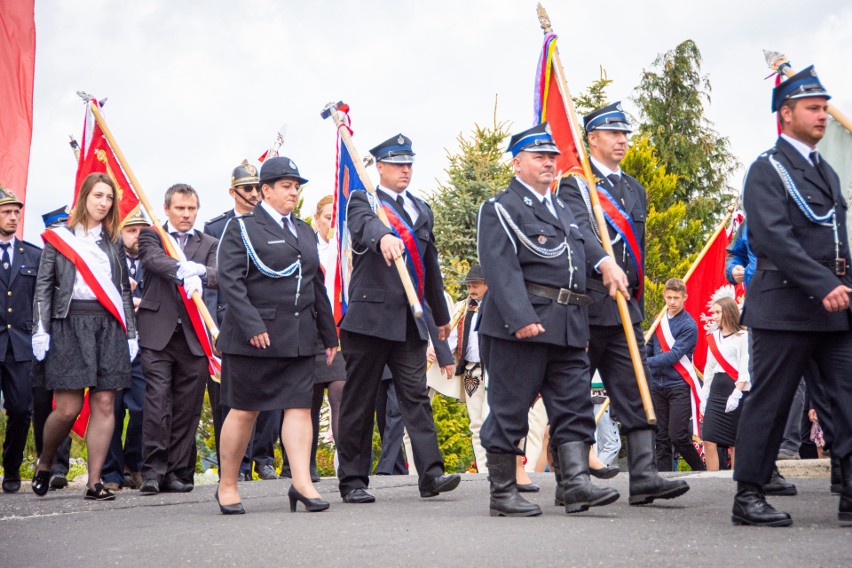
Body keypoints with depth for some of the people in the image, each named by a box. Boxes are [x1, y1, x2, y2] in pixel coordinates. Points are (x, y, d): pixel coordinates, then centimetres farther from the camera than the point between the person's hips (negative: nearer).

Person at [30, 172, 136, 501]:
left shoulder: (113, 243, 16)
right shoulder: (59, 238, 7)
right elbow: (43, 287, 4)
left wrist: (131, 334, 9)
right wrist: (40, 331, -6)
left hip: (108, 327, 3)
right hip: (69, 325, -3)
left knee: (104, 404, -3)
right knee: (67, 408, -7)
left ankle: (94, 482, 1)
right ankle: (44, 464, 20)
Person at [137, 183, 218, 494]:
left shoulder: (209, 244, 16)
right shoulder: (151, 235, 10)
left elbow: (217, 274, -2)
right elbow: (154, 259, -12)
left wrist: (199, 275, -26)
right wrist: (184, 270, -32)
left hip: (193, 336, 3)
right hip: (158, 332, -3)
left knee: (187, 407, 3)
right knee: (157, 401, -9)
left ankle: (177, 471, 10)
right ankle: (153, 471, -5)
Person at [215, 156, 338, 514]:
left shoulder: (304, 232, 18)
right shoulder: (242, 228, -2)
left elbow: (317, 285, 21)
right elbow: (231, 281, -11)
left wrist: (329, 334, 17)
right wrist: (252, 325, -21)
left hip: (299, 336, 5)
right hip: (254, 335, -5)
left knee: (299, 406, -3)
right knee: (244, 411, 2)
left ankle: (302, 483, -4)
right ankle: (227, 487, 14)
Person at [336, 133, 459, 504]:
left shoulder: (422, 210, 19)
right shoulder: (362, 201, 1)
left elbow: (431, 266, 26)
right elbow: (365, 225, -25)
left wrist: (441, 316, 30)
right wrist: (384, 237, -47)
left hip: (410, 320, 5)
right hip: (370, 316, -4)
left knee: (416, 396, -2)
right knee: (359, 401, 2)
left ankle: (430, 473, -7)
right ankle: (353, 480, 8)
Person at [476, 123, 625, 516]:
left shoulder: (562, 208, 24)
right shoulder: (500, 208, -3)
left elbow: (580, 254, 29)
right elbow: (500, 269, -14)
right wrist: (521, 318, -24)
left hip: (567, 327, 8)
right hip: (520, 322, -8)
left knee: (574, 405, 1)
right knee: (509, 408, -2)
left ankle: (575, 482, 1)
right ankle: (502, 492, 5)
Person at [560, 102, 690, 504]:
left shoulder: (635, 190, 19)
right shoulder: (574, 184, -4)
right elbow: (579, 231, -23)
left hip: (625, 308, 7)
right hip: (586, 305, -6)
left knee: (635, 392, -2)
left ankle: (643, 477, -5)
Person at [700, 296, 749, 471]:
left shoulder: (742, 336, -2)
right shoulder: (713, 337, 16)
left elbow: (744, 369, -9)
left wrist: (736, 394, -18)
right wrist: (704, 396, 16)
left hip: (736, 391, -5)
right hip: (716, 390, 5)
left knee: (736, 442, -1)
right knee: (708, 440, -5)